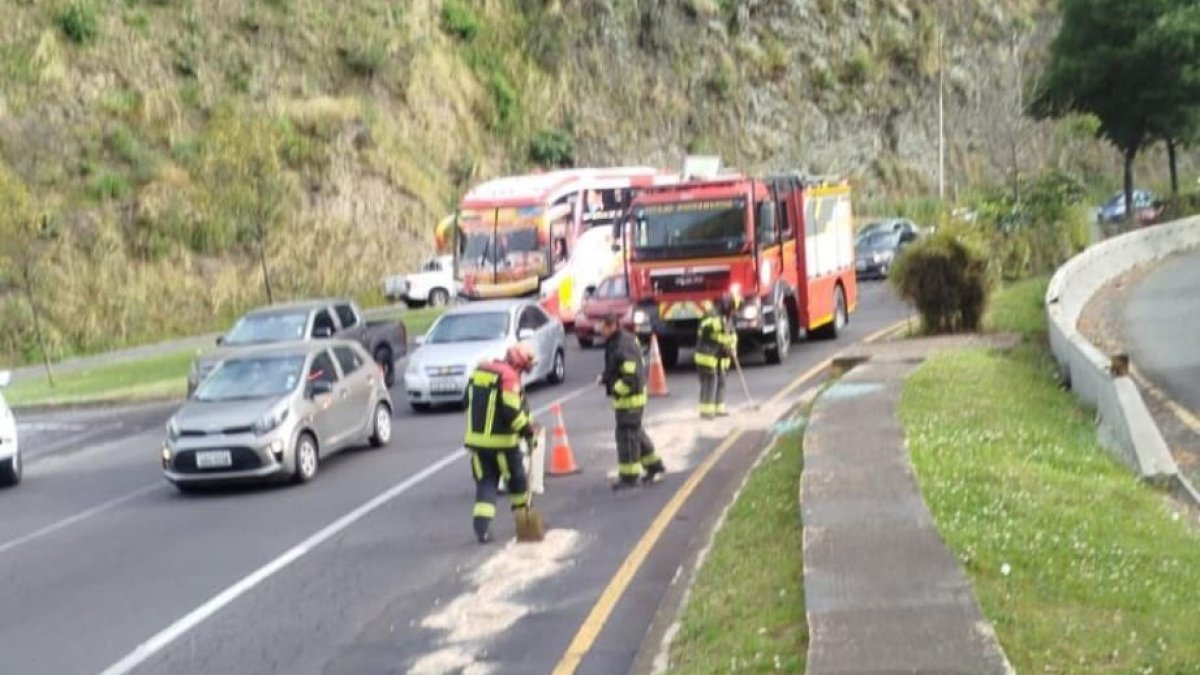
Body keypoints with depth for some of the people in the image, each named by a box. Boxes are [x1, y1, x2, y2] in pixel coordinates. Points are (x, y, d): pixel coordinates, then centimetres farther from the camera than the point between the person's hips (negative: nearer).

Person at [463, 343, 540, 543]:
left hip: (476, 438, 6)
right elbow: (512, 411, -22)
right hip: (501, 440, -6)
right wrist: (527, 429, -9)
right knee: (516, 478, 17)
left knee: (485, 482, 7)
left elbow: (469, 401, 18)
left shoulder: (479, 371, 9)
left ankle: (482, 527, -8)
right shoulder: (509, 377, -15)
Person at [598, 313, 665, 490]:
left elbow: (631, 376, -28)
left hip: (629, 398, -10)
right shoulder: (614, 342, 9)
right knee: (636, 433, 19)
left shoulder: (623, 347, -24)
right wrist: (604, 377, 6)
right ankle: (654, 466, 30)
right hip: (626, 396, 10)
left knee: (626, 435, -2)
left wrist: (616, 390, -20)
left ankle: (629, 477, 7)